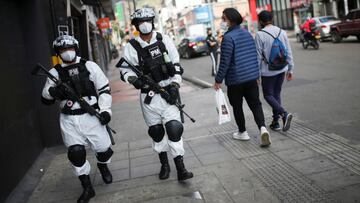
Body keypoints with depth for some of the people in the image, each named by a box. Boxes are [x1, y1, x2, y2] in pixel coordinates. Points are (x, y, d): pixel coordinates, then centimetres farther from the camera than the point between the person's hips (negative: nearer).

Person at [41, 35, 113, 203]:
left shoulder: (89, 66, 1)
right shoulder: (55, 72, 6)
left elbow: (104, 89, 4)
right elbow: (45, 98, 9)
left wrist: (105, 109, -6)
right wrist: (52, 91, -14)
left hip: (91, 116, -1)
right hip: (69, 120, 1)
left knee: (103, 148, 2)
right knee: (75, 152, -7)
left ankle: (103, 167, 39)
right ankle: (87, 188, 11)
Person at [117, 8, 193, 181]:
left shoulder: (164, 40, 2)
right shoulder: (131, 47, -1)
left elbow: (176, 65, 6)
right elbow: (124, 69, 5)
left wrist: (175, 85, -4)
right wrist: (133, 79, -16)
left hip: (168, 92, 0)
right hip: (148, 95, 1)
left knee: (174, 128, -9)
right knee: (156, 131, 11)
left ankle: (180, 169, -2)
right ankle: (164, 164, 29)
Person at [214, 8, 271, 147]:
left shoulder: (228, 37, -16)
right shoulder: (247, 33, 8)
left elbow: (225, 61, -17)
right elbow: (255, 56, 14)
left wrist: (218, 80, -9)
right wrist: (256, 74, 23)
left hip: (235, 80, -6)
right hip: (251, 77, 6)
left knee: (237, 107, 11)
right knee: (255, 104, 8)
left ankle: (243, 132, 23)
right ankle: (262, 128, -10)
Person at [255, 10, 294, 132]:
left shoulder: (260, 35, -12)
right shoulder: (282, 32, 4)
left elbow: (258, 57, -11)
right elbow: (289, 52, 7)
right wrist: (290, 69, 15)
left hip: (268, 71, -5)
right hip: (282, 69, 6)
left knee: (268, 95, 8)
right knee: (277, 94, 16)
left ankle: (284, 114, -13)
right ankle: (275, 122, 18)